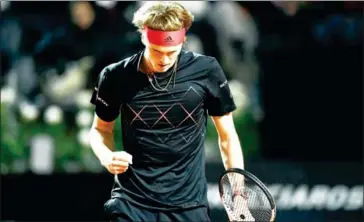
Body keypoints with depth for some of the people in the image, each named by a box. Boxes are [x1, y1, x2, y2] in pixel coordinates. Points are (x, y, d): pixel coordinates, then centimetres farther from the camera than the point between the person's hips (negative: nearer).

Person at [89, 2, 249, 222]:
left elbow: (227, 136, 6)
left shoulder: (207, 71, -5)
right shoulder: (116, 77, -4)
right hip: (132, 203, 0)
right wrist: (107, 156, -8)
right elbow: (101, 129, 14)